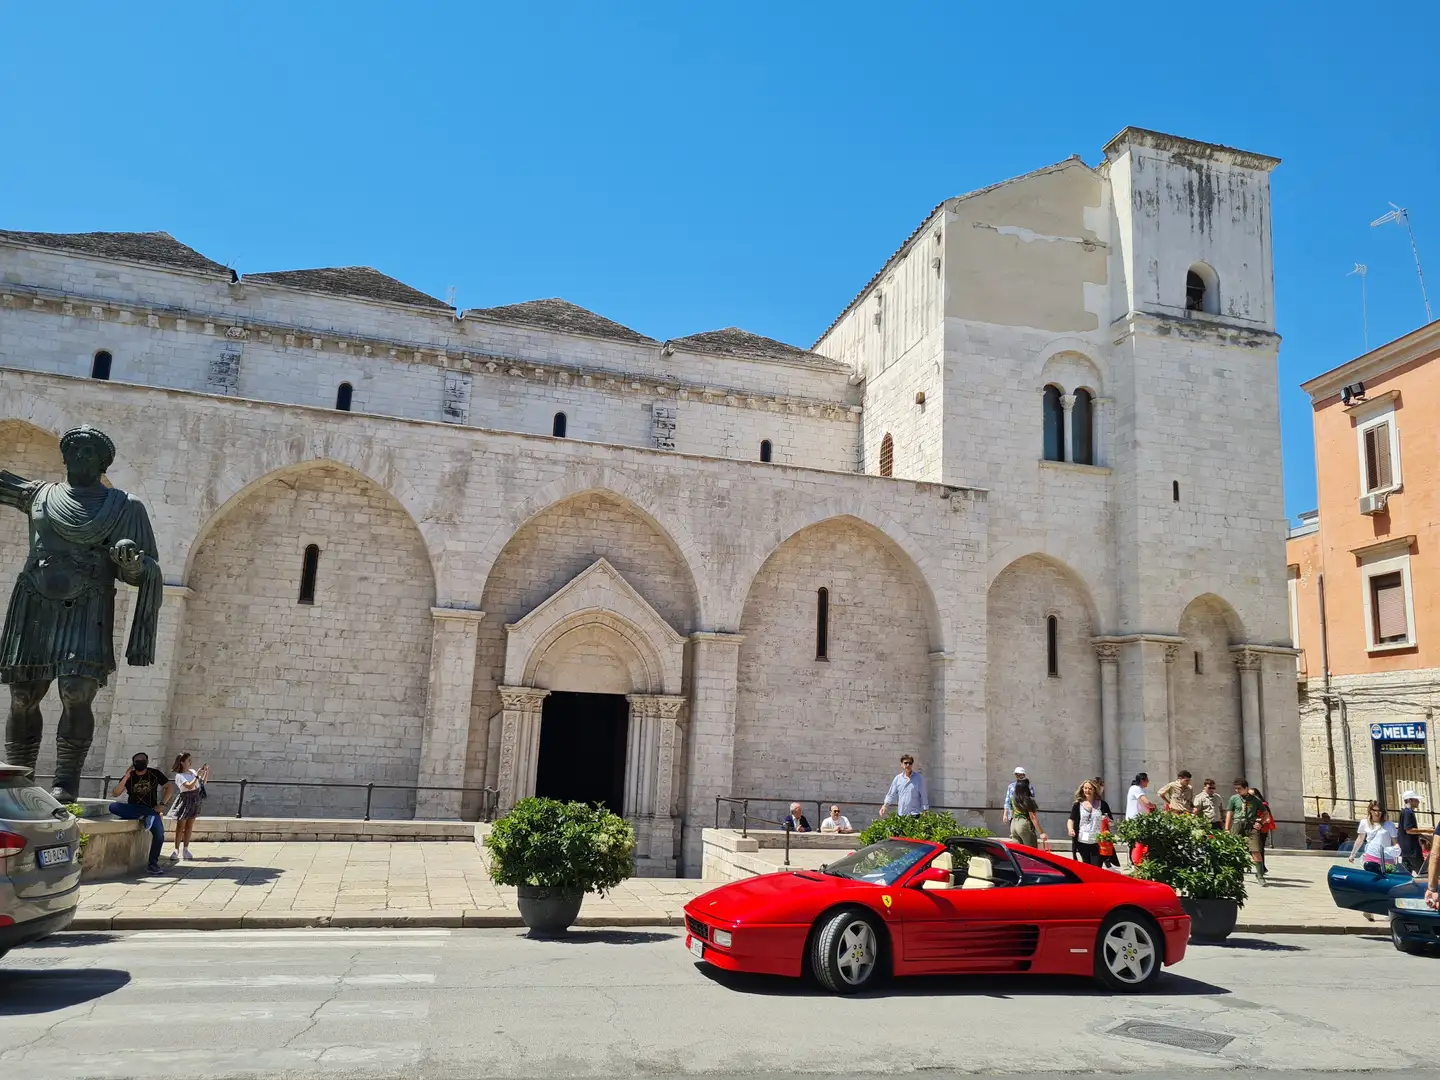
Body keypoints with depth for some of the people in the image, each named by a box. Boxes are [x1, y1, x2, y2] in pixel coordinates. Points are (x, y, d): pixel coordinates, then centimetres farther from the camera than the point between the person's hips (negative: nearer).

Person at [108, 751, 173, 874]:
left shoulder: (155, 774, 5)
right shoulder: (129, 776, 4)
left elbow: (168, 787, 8)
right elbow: (115, 794, -7)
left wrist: (162, 804, -5)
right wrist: (126, 777, -16)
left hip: (151, 809, -1)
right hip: (133, 810, 1)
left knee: (159, 834, -26)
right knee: (113, 806, -30)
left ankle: (153, 863, -11)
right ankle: (143, 817, -27)